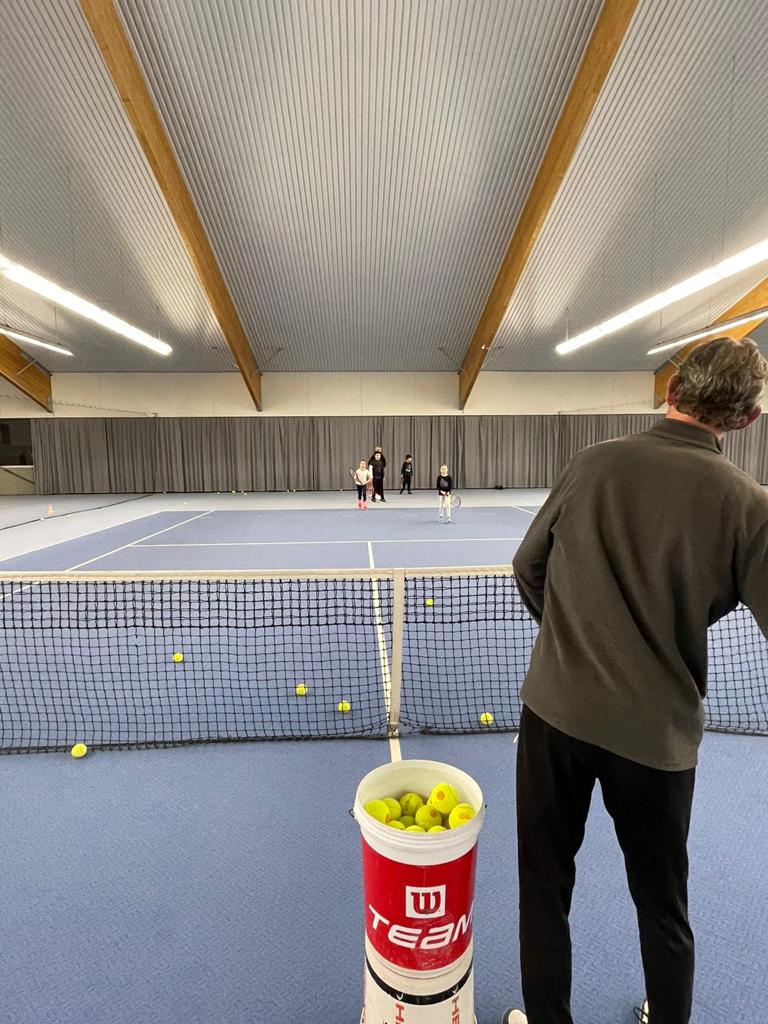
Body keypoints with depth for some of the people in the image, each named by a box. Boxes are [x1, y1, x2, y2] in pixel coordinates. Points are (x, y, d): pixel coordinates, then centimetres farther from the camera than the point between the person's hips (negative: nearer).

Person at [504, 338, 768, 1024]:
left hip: (556, 709, 0)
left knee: (545, 884, 22)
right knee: (662, 902, 28)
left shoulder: (593, 464, -7)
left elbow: (529, 568, 3)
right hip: (658, 730, 1)